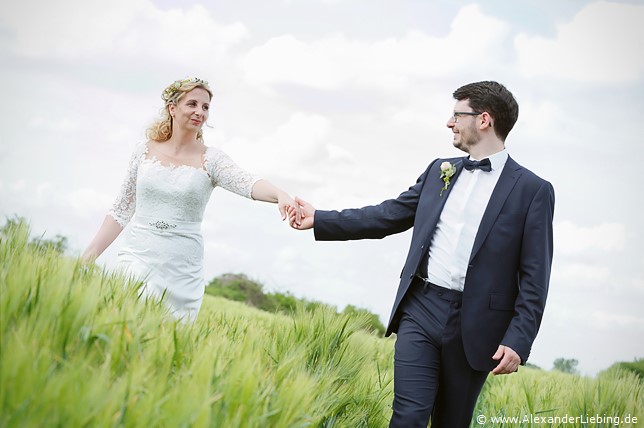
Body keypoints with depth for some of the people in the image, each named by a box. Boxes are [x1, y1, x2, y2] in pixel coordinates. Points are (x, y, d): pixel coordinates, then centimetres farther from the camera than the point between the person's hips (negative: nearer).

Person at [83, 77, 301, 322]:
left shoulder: (211, 160, 0)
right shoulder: (145, 151, 5)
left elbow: (247, 183, -20)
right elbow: (121, 212, 10)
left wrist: (280, 195, -41)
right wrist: (88, 256, 6)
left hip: (182, 273, -1)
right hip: (136, 260, 1)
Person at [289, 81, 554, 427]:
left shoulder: (533, 191, -3)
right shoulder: (439, 171, 13)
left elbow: (534, 278, -6)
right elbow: (388, 215, 16)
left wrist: (517, 341, -14)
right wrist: (319, 219, 12)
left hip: (474, 325, -3)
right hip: (421, 309, 3)